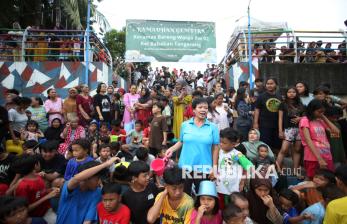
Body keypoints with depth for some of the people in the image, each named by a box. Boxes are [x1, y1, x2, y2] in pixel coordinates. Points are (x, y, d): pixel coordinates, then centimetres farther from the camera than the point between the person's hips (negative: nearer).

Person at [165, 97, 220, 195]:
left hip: (204, 169, -1)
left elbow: (215, 148, 0)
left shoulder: (213, 127, -2)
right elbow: (181, 142, 10)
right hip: (185, 167, 1)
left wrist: (214, 167, -2)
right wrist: (171, 149, -7)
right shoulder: (185, 125, 1)